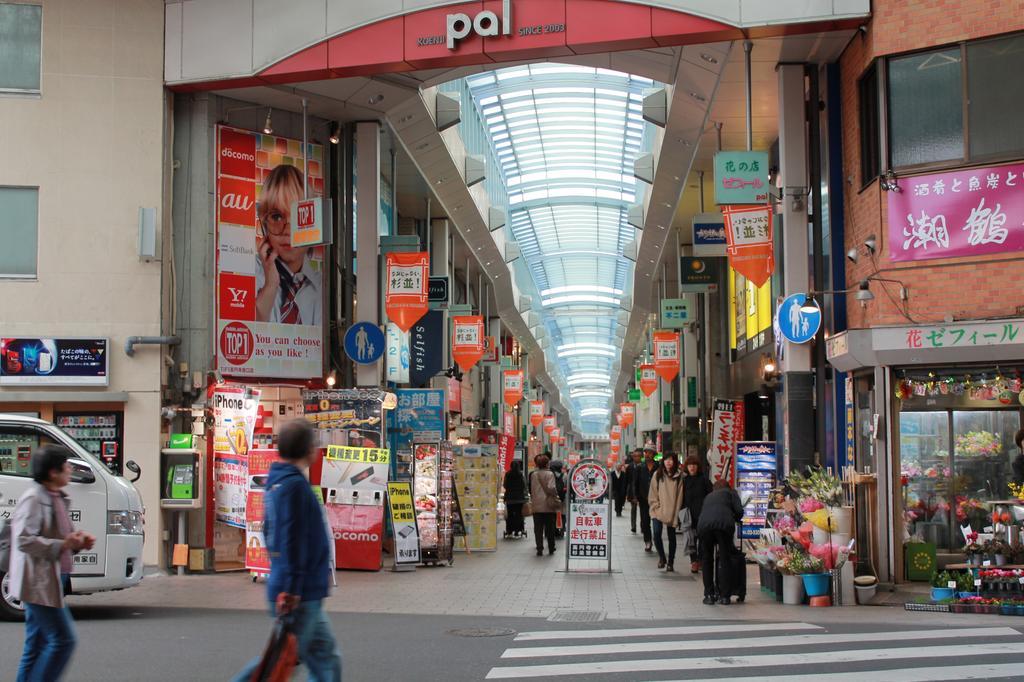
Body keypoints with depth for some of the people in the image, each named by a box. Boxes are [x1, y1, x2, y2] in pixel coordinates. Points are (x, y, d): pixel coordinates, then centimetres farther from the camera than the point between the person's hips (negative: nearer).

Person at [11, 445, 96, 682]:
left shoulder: (58, 498, 15)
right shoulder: (33, 499, -15)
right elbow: (24, 540, -23)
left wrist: (77, 541, 7)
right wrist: (62, 545, -23)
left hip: (53, 581, 10)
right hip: (40, 584, -10)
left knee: (37, 645, 13)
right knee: (63, 640, -10)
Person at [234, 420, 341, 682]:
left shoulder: (277, 483, 13)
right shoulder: (294, 485, -17)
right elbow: (292, 541, -23)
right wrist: (290, 590, -25)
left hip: (304, 593, 10)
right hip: (299, 595, -10)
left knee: (325, 656, 13)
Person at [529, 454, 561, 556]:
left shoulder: (533, 474, 2)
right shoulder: (549, 474, -8)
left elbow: (531, 489, 6)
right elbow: (551, 488, -16)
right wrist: (555, 495, 1)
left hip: (537, 505, 2)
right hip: (548, 505, -2)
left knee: (538, 529, 4)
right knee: (550, 528, 9)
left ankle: (539, 549, -2)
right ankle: (551, 549, 15)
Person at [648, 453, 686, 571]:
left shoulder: (679, 476, -2)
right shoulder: (657, 475, 2)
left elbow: (680, 495, -2)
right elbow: (652, 494, 4)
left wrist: (676, 512, -7)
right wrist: (656, 507, -5)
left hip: (672, 512, 0)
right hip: (658, 511, 0)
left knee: (672, 537, 7)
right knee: (656, 534, -13)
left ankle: (670, 562, 20)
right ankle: (661, 557, 9)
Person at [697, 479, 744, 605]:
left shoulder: (708, 497, 38)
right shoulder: (730, 492, 26)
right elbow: (739, 511, 10)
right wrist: (734, 519, 33)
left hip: (704, 525, 3)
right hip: (724, 525, -3)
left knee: (707, 560, 17)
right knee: (724, 560, 9)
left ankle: (709, 595, 17)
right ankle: (724, 596, 7)